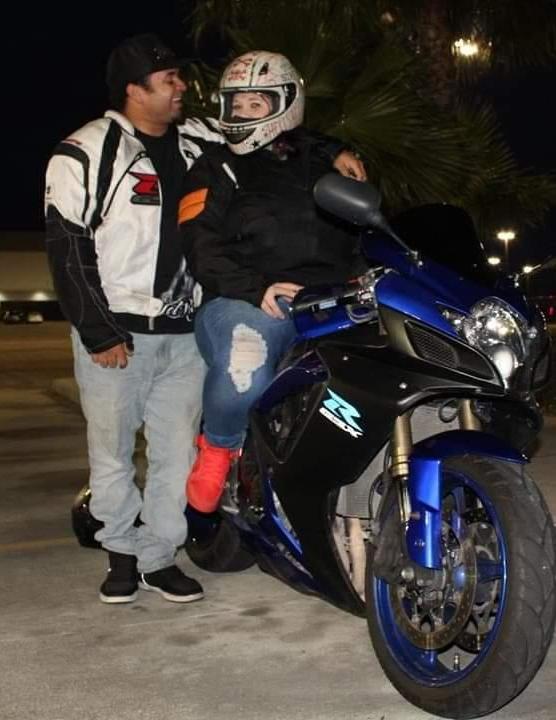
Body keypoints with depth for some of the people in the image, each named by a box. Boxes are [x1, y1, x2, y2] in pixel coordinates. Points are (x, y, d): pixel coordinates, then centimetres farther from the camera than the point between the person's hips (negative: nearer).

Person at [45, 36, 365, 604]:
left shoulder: (198, 141, 9)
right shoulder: (85, 154, -6)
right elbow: (67, 249, -9)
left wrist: (332, 154, 0)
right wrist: (97, 334, -14)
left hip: (184, 332, 4)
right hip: (114, 333, -4)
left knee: (176, 451, 7)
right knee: (111, 450, 6)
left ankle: (159, 557, 19)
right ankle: (122, 551, 24)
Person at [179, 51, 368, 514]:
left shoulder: (321, 168, 25)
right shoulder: (216, 171, 11)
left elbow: (360, 232, 29)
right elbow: (202, 246, -4)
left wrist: (364, 276, 5)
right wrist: (257, 289, -20)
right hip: (247, 304, -4)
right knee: (242, 377, -37)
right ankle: (219, 445, -1)